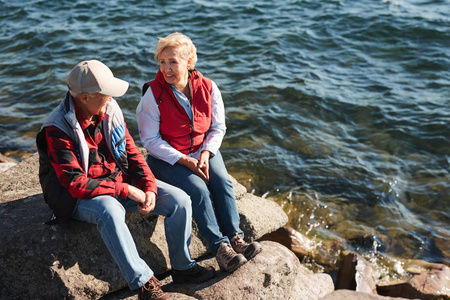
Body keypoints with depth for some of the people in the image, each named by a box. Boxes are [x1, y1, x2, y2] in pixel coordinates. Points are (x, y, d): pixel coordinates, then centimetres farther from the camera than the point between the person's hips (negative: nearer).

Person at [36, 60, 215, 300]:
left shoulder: (110, 110, -3)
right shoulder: (57, 129, -21)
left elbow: (131, 153, 4)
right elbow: (76, 184, -25)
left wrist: (149, 188, -11)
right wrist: (126, 190, -26)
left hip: (120, 180, 6)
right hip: (80, 198, -6)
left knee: (180, 200, -9)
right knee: (110, 210, -41)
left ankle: (182, 267, 9)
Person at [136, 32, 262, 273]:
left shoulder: (207, 87, -5)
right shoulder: (153, 94, -14)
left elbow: (218, 127, 3)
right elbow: (150, 140, -13)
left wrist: (205, 153, -15)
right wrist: (184, 161, -21)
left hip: (203, 150, 4)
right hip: (166, 158, -3)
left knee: (223, 182, -23)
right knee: (198, 189, -26)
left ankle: (235, 237, -20)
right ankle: (220, 247, -25)